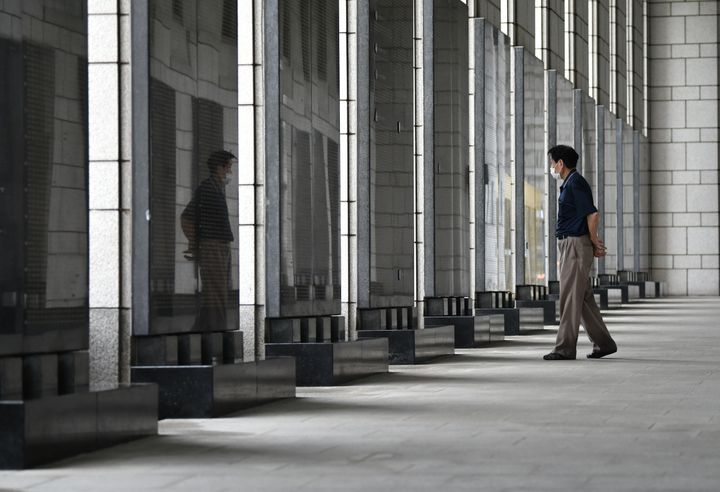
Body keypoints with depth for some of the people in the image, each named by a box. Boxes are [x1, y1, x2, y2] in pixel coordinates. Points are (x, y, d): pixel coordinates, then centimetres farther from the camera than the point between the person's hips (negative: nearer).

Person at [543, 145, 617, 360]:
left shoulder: (576, 183, -13)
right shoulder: (569, 184, 19)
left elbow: (593, 215, -19)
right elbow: (588, 217, 22)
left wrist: (594, 242, -8)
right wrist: (595, 244, 11)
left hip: (576, 245, -10)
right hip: (568, 245, 10)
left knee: (570, 298, -9)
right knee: (583, 298, 12)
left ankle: (565, 348, -8)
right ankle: (603, 343, 17)